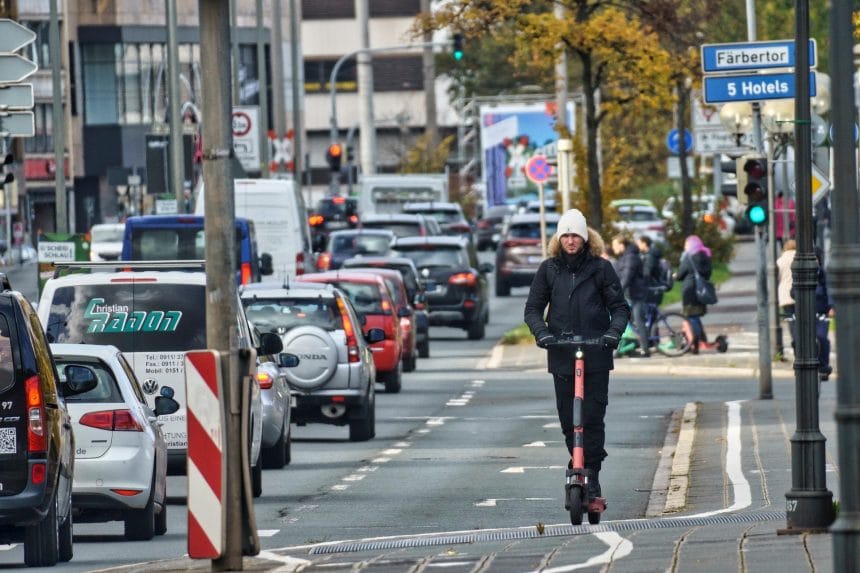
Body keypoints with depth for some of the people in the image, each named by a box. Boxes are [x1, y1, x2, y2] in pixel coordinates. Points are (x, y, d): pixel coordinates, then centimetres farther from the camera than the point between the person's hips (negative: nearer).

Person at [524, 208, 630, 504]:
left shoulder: (601, 268, 3)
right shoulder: (549, 269, 8)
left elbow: (619, 307, 5)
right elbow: (533, 308, 9)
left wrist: (614, 332, -14)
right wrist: (542, 333, -10)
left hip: (596, 355, -2)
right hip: (561, 355, 2)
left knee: (593, 417, -9)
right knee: (568, 420, 4)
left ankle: (592, 476, -6)